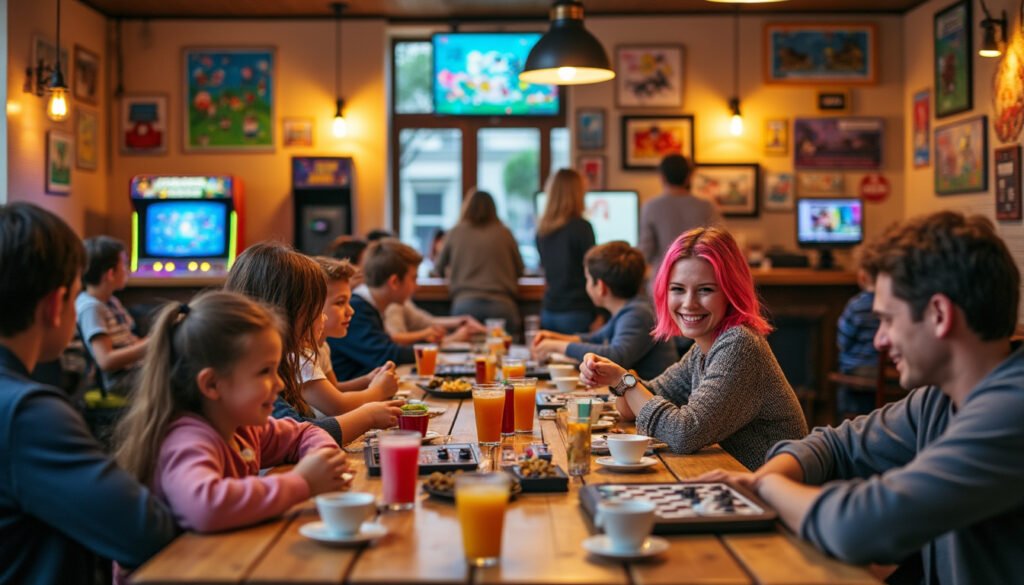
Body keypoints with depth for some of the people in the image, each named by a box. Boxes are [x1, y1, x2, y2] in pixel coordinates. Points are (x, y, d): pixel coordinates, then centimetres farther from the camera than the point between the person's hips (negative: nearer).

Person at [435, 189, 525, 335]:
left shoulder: (455, 233, 9)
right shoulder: (504, 233, 9)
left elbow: (440, 270, 22)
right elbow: (519, 270, 21)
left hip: (464, 303, 0)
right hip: (501, 305, 0)